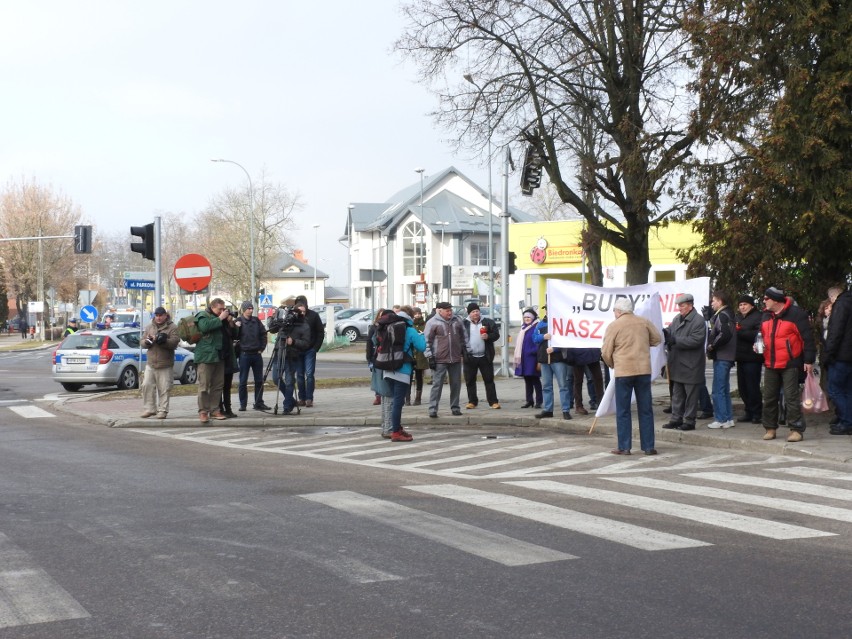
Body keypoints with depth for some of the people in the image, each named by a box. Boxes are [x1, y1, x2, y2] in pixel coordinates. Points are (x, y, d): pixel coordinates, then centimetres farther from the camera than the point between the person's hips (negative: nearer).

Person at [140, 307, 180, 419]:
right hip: (150, 363, 5)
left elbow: (174, 342, -13)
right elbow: (142, 340, 12)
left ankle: (162, 410, 2)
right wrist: (147, 342, -11)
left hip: (165, 364, -5)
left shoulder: (172, 327, -2)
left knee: (164, 389, -3)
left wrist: (164, 341, -28)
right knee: (147, 386, 2)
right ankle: (149, 409, 10)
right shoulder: (149, 327, 14)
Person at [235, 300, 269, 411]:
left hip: (257, 353, 4)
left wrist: (262, 348, 5)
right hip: (244, 354, -4)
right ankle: (243, 404, 7)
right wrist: (237, 328, -24)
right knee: (243, 381, 0)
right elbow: (235, 337, -9)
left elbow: (263, 334, 12)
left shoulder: (256, 321, 7)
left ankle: (259, 403, 14)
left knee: (259, 380, 7)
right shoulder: (238, 322, -4)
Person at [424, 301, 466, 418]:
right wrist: (430, 357, -10)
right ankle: (432, 409, -3)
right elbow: (427, 341, -5)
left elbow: (462, 336, 19)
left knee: (456, 384, 9)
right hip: (440, 360, -5)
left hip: (456, 359, 5)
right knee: (437, 384, -5)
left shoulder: (456, 320, 8)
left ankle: (455, 407, 20)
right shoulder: (432, 323, -6)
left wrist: (463, 350, 17)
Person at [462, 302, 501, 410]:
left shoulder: (488, 322, 4)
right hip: (469, 357, 1)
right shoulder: (464, 324, 3)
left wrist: (488, 336, -16)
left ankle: (493, 401, 4)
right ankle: (472, 401, 15)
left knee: (489, 380, 2)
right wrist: (463, 352, -7)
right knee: (470, 381, 6)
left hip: (485, 357, 0)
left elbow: (496, 334, 4)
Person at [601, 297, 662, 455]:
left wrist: (612, 365, 16)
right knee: (645, 410, 8)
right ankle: (648, 446, 9)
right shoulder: (644, 322, 5)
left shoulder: (614, 326, -5)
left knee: (623, 411, 4)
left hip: (623, 371, -3)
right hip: (644, 370, 3)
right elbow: (657, 339, 15)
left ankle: (624, 447, 3)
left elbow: (606, 352, -3)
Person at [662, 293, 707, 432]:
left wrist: (675, 340, -24)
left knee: (691, 395, 1)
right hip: (677, 364, 8)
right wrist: (666, 333, -8)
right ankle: (676, 419, 22)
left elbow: (696, 340, -21)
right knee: (677, 394, 14)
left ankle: (689, 421, 7)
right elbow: (670, 332, 17)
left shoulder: (698, 321, -12)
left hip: (691, 365, -8)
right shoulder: (677, 319, 12)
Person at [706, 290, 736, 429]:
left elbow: (725, 334, -29)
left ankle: (721, 419, -2)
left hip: (721, 357, -10)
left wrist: (712, 345, -16)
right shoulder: (728, 314, 16)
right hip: (727, 357, 10)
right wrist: (713, 345, 10)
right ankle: (728, 418, 19)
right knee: (724, 389, 15)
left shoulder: (722, 315, -14)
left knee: (718, 390, -5)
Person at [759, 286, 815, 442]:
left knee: (791, 397, -7)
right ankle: (770, 428, 18)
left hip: (790, 364, -7)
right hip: (770, 365, 7)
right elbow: (761, 334, 28)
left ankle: (796, 429, -2)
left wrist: (809, 360, -13)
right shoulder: (766, 316, 12)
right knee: (769, 397, 9)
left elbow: (807, 338, -11)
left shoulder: (796, 314, -11)